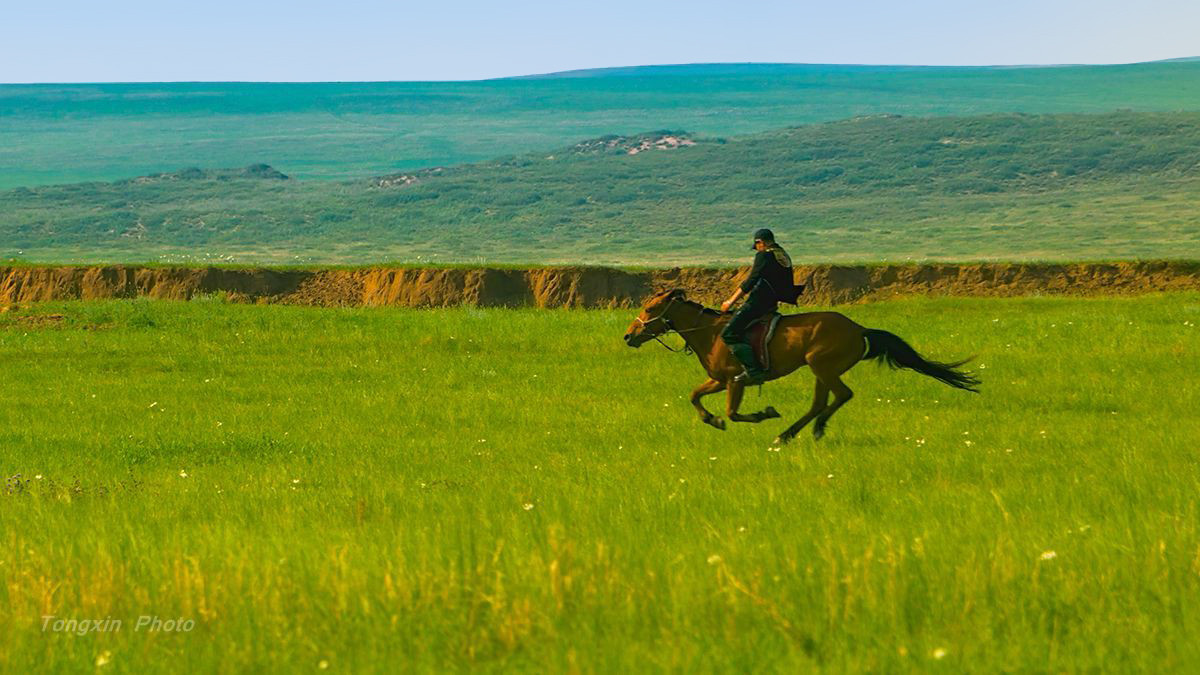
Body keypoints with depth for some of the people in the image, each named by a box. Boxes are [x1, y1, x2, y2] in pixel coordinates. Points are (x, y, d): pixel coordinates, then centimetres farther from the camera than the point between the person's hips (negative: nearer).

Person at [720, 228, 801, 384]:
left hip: (758, 301, -10)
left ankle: (754, 371, -27)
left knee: (729, 334, -16)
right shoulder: (784, 257, 17)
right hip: (772, 303, 10)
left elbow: (751, 281, -14)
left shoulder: (763, 256, -10)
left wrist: (731, 301, -9)